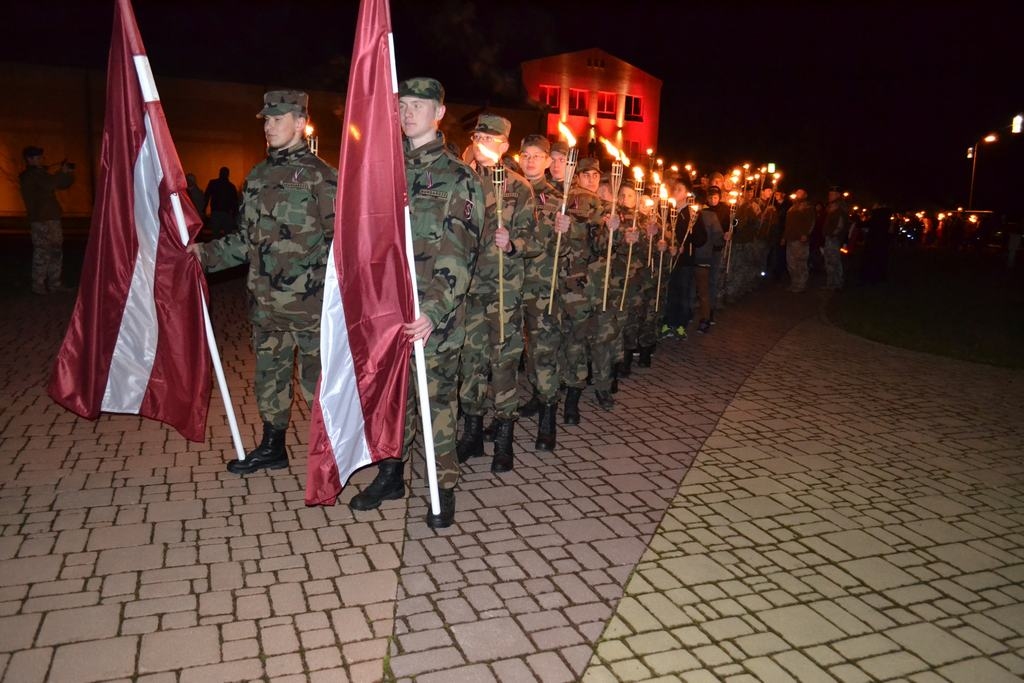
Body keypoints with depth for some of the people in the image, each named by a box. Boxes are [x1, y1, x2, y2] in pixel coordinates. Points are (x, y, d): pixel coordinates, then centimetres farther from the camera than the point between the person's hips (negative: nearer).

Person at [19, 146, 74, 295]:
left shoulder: (40, 174, 21)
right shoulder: (29, 176, -8)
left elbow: (62, 184, 21)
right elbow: (49, 184, -25)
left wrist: (69, 173, 3)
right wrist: (62, 172, -14)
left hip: (52, 219, 9)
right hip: (41, 221, -9)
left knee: (56, 252, 12)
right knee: (42, 253, -9)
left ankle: (54, 284, 18)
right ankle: (38, 286, -5)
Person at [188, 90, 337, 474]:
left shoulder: (319, 175, -7)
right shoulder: (257, 177, 13)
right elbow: (245, 238, 20)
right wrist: (206, 254, 9)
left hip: (309, 301, -7)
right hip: (265, 300, 7)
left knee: (315, 375, 2)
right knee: (269, 374, 16)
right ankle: (272, 447, 30)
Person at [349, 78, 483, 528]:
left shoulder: (458, 178, -3)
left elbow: (459, 255, -10)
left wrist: (434, 311, -21)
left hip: (435, 312, -5)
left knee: (438, 400, 3)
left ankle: (444, 487, 16)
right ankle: (391, 474, 29)